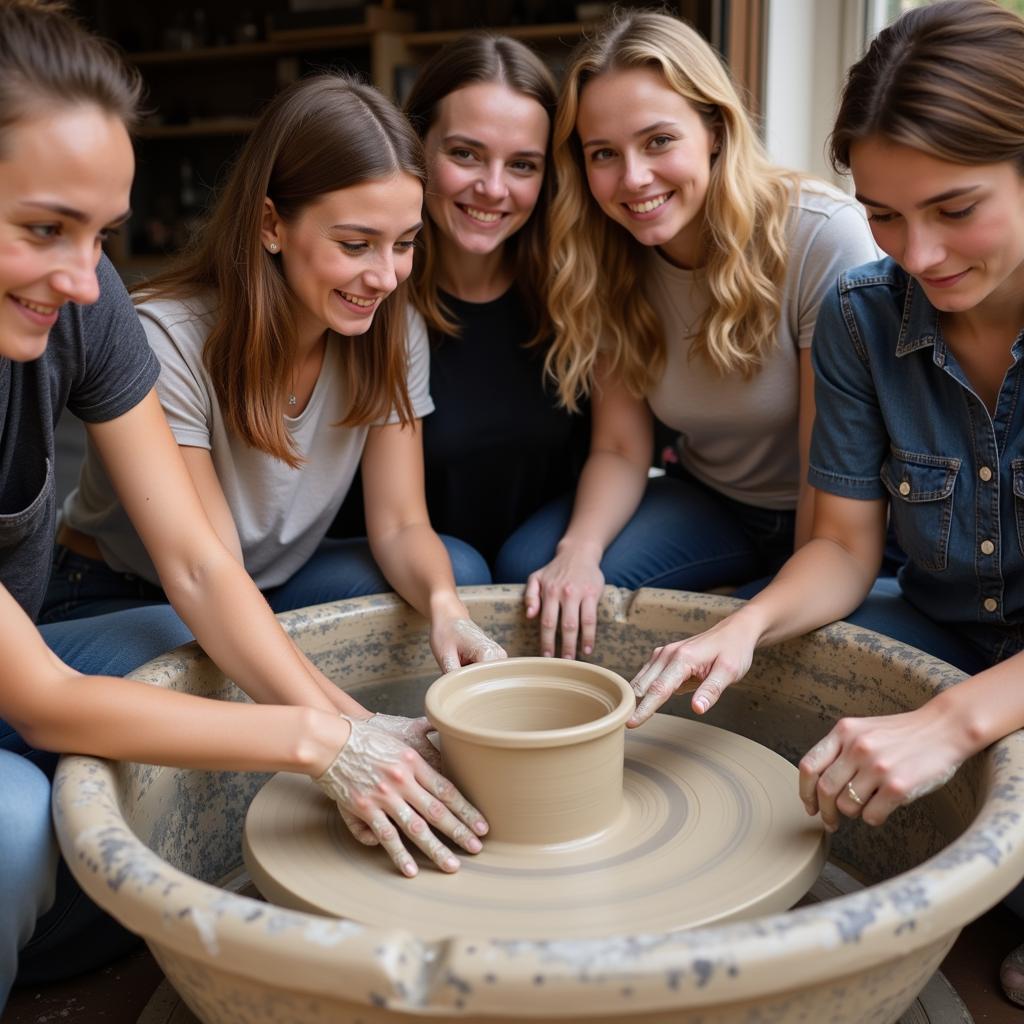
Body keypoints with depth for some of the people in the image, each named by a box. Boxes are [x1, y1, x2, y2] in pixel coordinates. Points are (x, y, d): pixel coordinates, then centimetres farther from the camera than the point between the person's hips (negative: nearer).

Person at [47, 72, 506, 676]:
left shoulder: (391, 334, -11)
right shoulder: (166, 343, -29)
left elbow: (400, 525, -11)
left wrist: (445, 606, -36)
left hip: (277, 587, 5)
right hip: (118, 600, -4)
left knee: (459, 571, -19)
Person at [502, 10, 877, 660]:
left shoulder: (825, 237, -24)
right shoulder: (605, 261, -7)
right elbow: (621, 448, -8)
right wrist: (580, 548, -27)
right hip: (710, 502, 4)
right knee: (536, 570, -18)